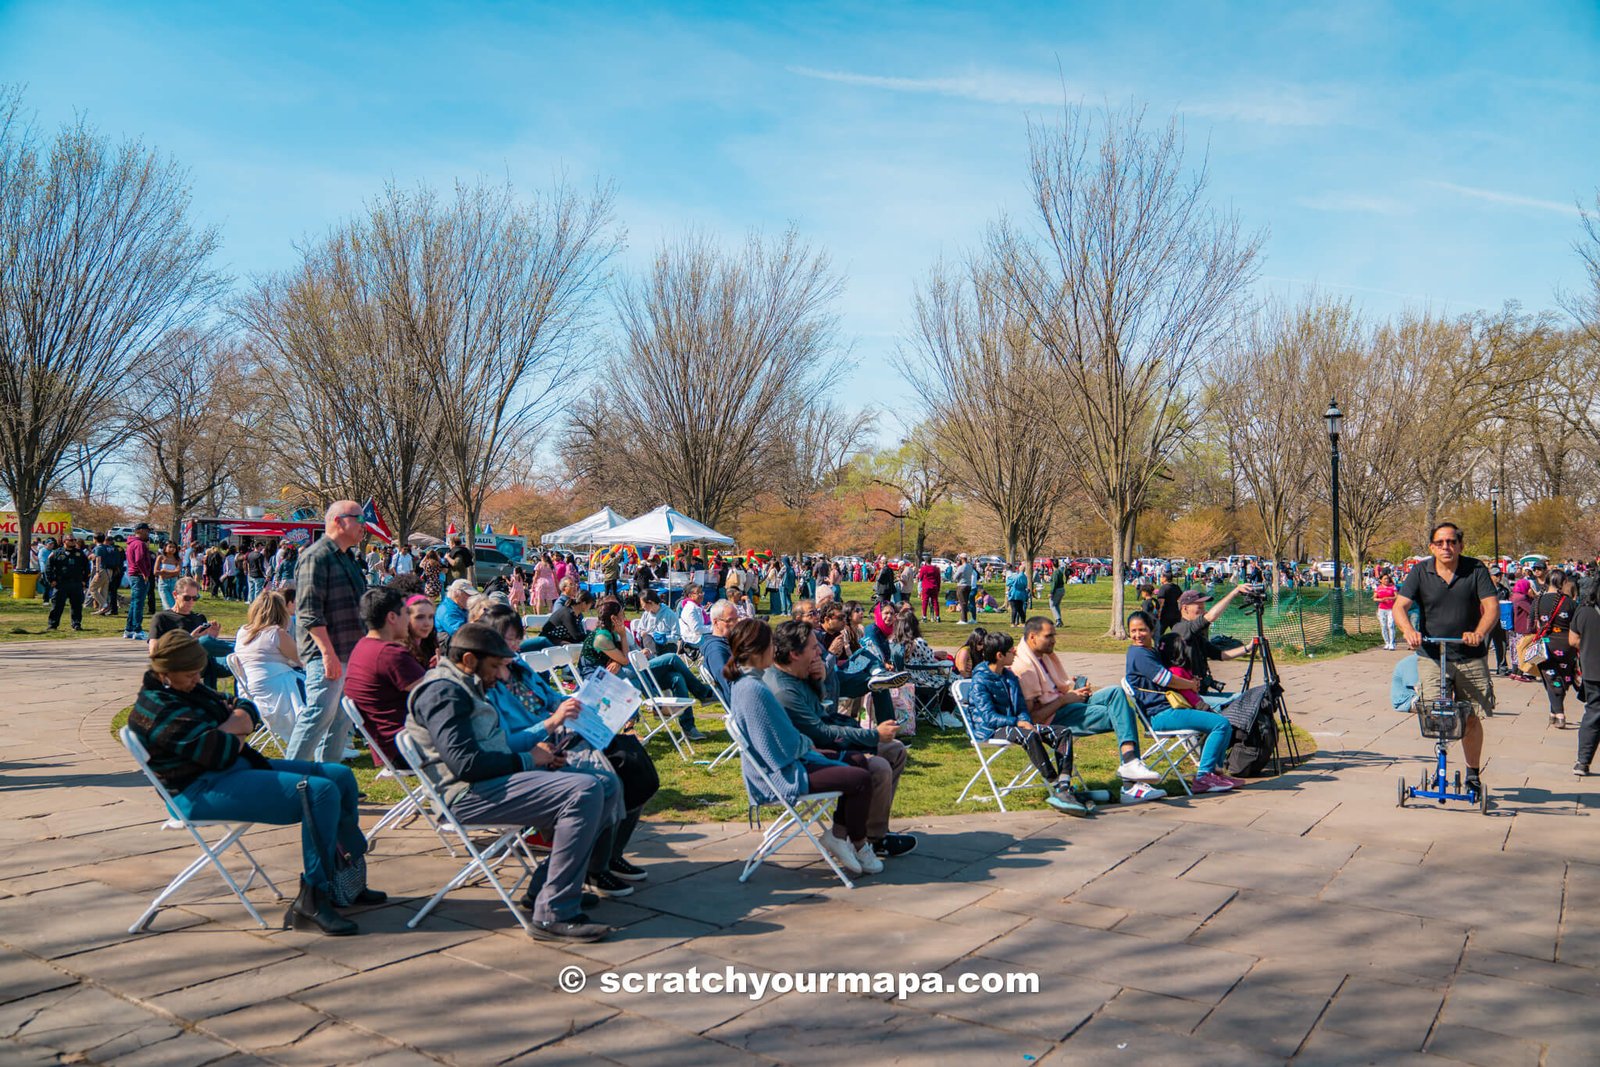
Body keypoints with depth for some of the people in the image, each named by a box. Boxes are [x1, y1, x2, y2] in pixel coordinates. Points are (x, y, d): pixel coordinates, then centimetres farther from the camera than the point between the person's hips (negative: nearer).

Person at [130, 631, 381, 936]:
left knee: (341, 776, 4)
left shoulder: (187, 689, 16)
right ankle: (312, 900, -23)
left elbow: (247, 709, 16)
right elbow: (220, 752, -24)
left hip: (240, 766, 11)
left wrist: (226, 730, -6)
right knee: (320, 792, -26)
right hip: (202, 792, -11)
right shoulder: (156, 708, -16)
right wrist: (237, 735, -2)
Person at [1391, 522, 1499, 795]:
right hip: (1431, 657, 0)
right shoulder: (1420, 572, 1)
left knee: (1471, 718, 4)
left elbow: (1492, 606, -9)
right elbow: (1400, 606, -7)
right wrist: (1409, 630, -28)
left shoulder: (1476, 570, 0)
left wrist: (1479, 633, -28)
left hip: (1471, 658, 0)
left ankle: (1473, 773, 24)